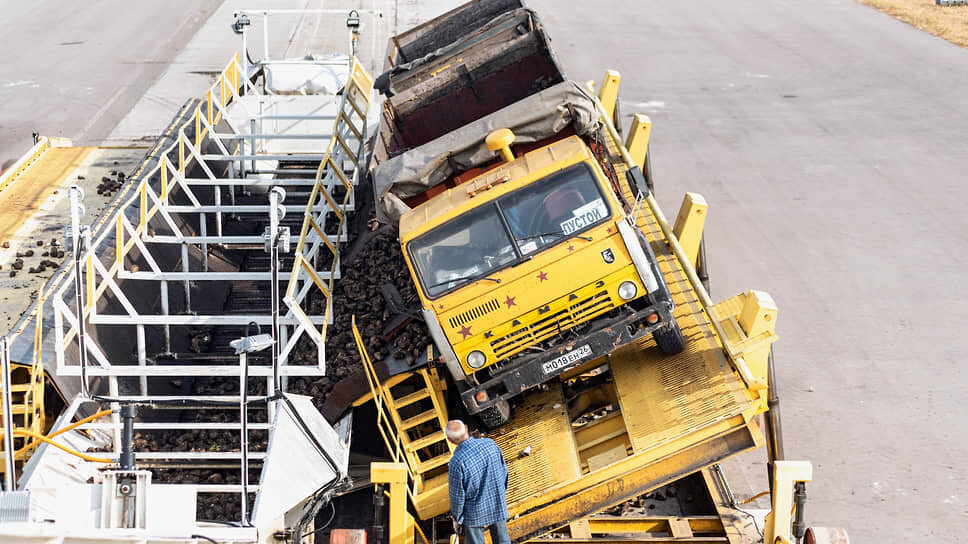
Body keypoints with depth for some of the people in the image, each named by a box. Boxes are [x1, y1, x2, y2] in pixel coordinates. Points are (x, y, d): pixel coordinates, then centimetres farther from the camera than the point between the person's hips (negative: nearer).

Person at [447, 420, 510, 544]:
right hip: (498, 506, 4)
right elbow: (504, 472, 0)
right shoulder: (490, 444, -16)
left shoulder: (456, 463, -29)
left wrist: (456, 519, 0)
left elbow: (457, 496, -18)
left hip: (475, 513, -3)